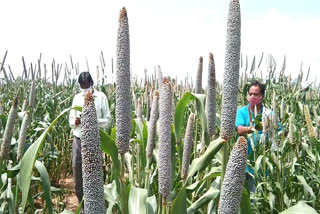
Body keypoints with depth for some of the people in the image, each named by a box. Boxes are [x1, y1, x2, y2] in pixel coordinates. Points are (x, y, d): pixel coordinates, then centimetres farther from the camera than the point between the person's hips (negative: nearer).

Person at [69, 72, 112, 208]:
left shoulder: (101, 97, -2)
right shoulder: (77, 98, 10)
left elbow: (108, 121, -3)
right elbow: (70, 120, 12)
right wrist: (75, 121, -11)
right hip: (78, 140, 4)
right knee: (77, 169, 4)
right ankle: (82, 205, 20)